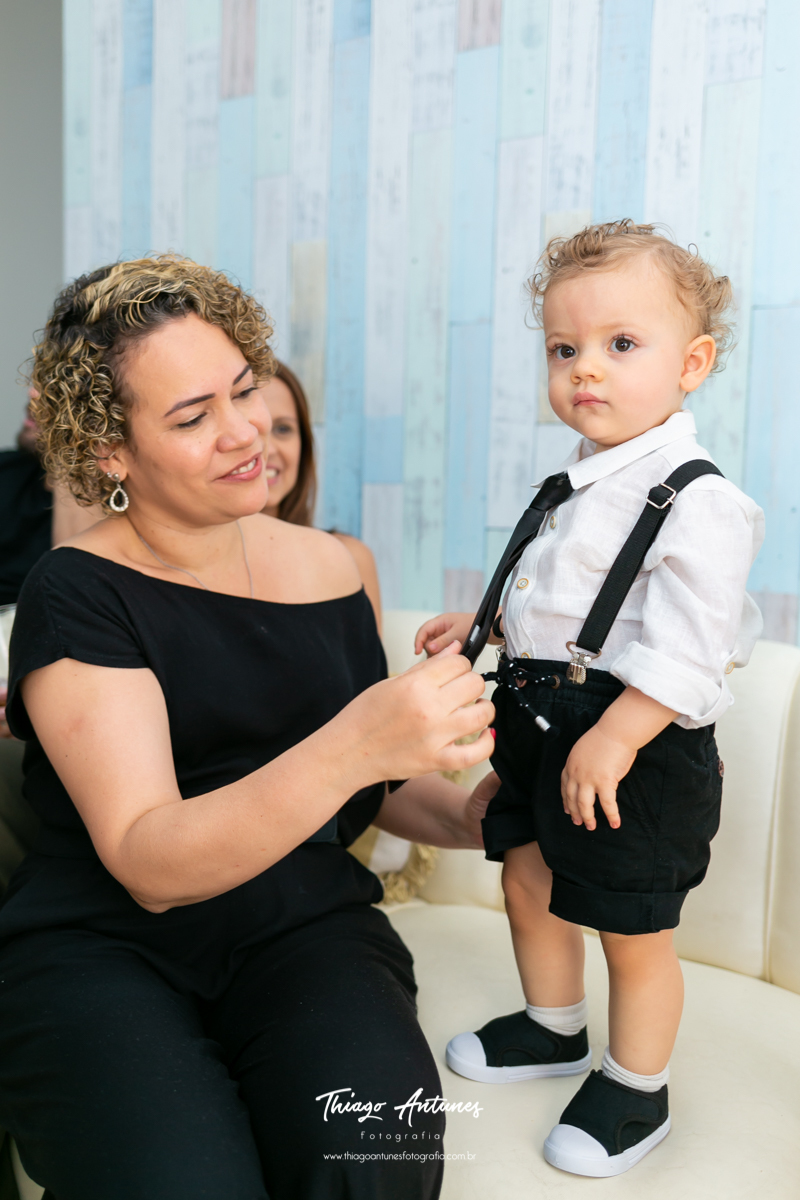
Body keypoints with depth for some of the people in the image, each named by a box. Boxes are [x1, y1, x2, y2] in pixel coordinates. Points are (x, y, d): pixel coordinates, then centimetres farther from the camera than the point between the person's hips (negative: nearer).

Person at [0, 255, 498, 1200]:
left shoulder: (327, 570, 7)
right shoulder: (78, 593, -7)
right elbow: (149, 864, -17)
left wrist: (462, 817, -3)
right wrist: (354, 746, -31)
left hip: (304, 920, 2)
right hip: (97, 945, -1)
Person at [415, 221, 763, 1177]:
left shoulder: (695, 501, -19)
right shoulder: (578, 486, 8)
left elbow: (684, 648, -25)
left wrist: (613, 739, -28)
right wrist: (482, 623, 15)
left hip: (636, 751, -9)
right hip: (543, 727, 9)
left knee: (633, 935, 8)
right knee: (529, 885, 22)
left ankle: (635, 1090, 33)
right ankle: (554, 1028, 48)